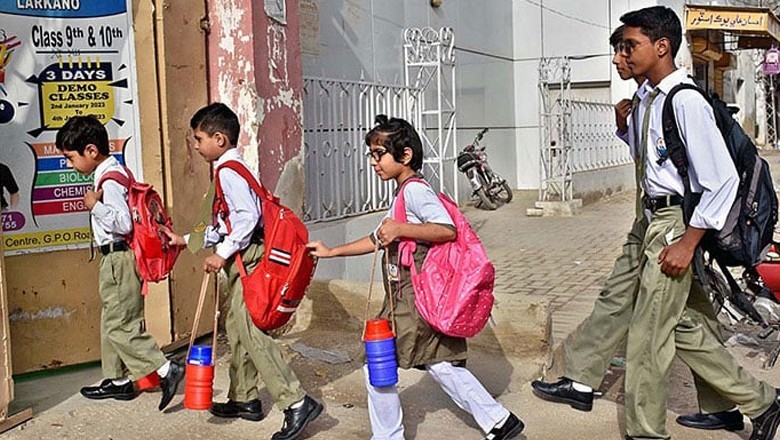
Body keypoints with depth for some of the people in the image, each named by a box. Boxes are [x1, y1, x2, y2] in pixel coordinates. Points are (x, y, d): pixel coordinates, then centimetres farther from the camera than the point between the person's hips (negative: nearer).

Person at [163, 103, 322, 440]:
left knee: (249, 330, -13)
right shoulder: (230, 168, 19)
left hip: (247, 257, -11)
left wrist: (223, 253, -22)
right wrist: (187, 240, 25)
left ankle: (296, 403, -14)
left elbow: (248, 216, -24)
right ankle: (244, 399, 28)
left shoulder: (229, 170, -13)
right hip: (240, 259, 11)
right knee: (236, 327, 16)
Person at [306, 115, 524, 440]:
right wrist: (332, 252, 23)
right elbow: (379, 239, 25)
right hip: (410, 296, 10)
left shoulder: (415, 189, -13)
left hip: (413, 299, -10)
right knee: (440, 364, 13)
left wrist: (401, 228, -28)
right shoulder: (404, 193, 19)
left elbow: (448, 230, -26)